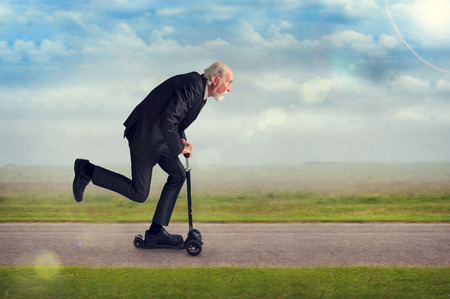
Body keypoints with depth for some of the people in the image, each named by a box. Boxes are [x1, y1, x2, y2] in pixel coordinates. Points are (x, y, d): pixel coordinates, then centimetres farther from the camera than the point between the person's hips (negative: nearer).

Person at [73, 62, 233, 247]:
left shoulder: (199, 90, 12)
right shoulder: (192, 85, -21)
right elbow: (167, 120, -28)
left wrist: (182, 140, 4)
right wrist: (178, 148, -15)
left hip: (159, 136, 10)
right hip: (145, 136, -10)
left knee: (178, 175, 6)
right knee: (138, 194, -2)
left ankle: (155, 232, 10)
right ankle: (86, 170, 8)